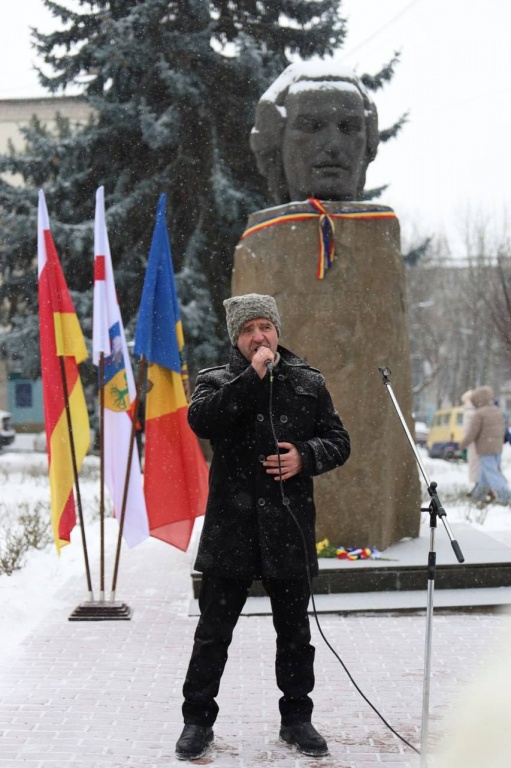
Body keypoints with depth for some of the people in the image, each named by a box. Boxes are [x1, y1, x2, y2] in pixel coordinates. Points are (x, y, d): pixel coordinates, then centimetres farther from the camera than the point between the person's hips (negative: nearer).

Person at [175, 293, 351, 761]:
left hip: (289, 527, 2)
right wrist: (253, 377, -22)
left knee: (294, 630, 12)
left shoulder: (308, 383, 7)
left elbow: (339, 441, 10)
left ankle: (296, 718, 26)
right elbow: (201, 419, -20)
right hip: (231, 528, -2)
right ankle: (198, 719, 17)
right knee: (214, 631, 5)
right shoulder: (217, 381, 1)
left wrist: (306, 457, -10)